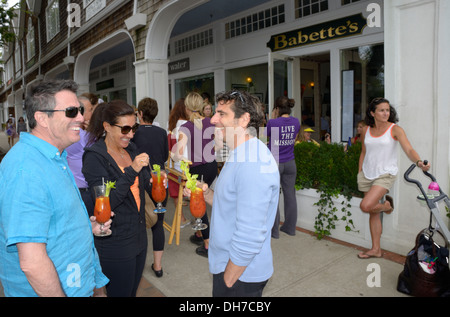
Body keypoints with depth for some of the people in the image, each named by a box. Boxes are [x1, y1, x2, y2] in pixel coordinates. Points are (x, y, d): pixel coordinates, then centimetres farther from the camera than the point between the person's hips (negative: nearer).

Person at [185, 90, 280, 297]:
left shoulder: (253, 164, -27)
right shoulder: (240, 156, 8)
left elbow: (250, 237, -28)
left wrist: (228, 281, -18)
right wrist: (207, 194, -2)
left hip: (241, 273, -9)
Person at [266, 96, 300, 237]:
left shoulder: (272, 122, -15)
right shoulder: (296, 122, 1)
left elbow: (267, 136, 2)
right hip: (290, 163, 5)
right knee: (290, 195, 12)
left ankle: (274, 230, 13)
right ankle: (290, 227, 24)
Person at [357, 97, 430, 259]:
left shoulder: (395, 129, -8)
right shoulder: (366, 131, 4)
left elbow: (409, 150, -20)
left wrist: (419, 162, -39)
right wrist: (359, 173, 12)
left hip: (385, 174, -4)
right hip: (367, 174, 5)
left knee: (366, 206, -21)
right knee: (373, 213, 9)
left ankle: (387, 205, 14)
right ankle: (376, 249, 22)